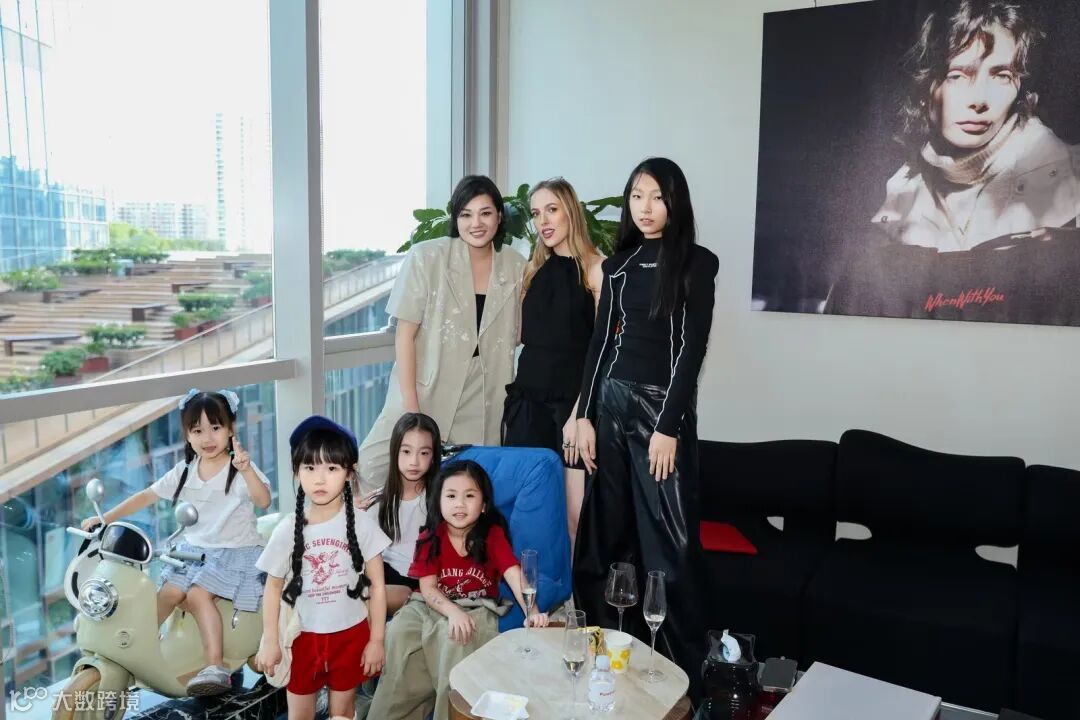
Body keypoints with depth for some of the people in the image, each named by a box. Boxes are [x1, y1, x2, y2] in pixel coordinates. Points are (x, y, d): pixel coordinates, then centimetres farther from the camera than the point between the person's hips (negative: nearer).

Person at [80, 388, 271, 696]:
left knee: (197, 594, -22)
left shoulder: (240, 468, -13)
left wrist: (246, 469, -45)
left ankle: (216, 667, -23)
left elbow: (263, 500, -29)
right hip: (194, 549, 6)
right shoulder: (184, 471, 4)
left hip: (235, 551, -5)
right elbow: (147, 496, 8)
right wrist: (105, 518, 0)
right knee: (168, 592, -13)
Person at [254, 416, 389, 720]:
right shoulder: (287, 530, -11)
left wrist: (376, 640, -6)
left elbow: (377, 584, -7)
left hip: (350, 635, -1)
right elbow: (273, 587, 0)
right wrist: (270, 641, 0)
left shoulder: (361, 524, -13)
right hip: (302, 637, 1)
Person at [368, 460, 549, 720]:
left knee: (456, 641, -31)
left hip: (477, 609, -2)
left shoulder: (493, 534, -6)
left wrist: (531, 612, -36)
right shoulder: (430, 537, -2)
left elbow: (514, 574, -19)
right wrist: (453, 612, -27)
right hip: (432, 606, 2)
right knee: (399, 633, -21)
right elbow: (428, 588, -7)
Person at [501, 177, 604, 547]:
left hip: (573, 399, -5)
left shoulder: (596, 268, -6)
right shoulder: (533, 269, 13)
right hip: (528, 397, 5)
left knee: (576, 513, -4)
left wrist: (580, 412, -14)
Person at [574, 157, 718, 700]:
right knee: (607, 529, 9)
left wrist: (668, 426, -15)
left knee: (666, 534, -1)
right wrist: (585, 414, 4)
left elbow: (692, 348, -9)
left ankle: (682, 664, 13)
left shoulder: (696, 263, -3)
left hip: (662, 406, -5)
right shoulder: (618, 263, 11)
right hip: (611, 401, 5)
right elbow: (600, 339, 10)